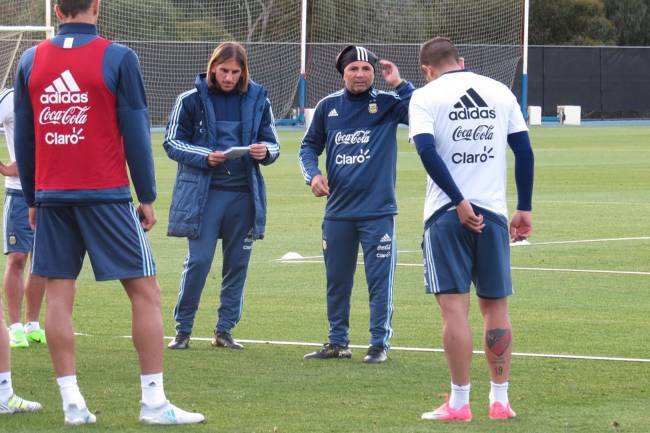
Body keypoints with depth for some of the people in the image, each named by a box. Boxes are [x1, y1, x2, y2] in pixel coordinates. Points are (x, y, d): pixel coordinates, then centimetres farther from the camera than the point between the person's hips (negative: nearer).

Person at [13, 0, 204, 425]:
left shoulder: (31, 61, 5)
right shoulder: (118, 58, -6)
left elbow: (23, 137, 10)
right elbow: (135, 132, -5)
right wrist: (147, 197, 2)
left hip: (51, 197, 4)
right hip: (106, 195, -3)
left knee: (58, 295, 6)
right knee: (145, 291, 3)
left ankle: (72, 402, 2)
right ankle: (154, 402, 0)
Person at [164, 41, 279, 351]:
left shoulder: (258, 100, 7)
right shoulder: (191, 100, 0)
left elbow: (272, 144, 12)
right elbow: (172, 142, 1)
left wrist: (265, 152, -12)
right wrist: (205, 157, -15)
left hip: (244, 194, 3)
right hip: (203, 194, -3)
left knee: (237, 264, 6)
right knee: (198, 261, -7)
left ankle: (224, 330, 16)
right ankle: (183, 329, 4)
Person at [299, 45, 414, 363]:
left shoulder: (388, 104, -1)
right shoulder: (328, 107, 7)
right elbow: (309, 146, 15)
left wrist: (399, 84, -17)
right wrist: (312, 174, -2)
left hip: (378, 212, -4)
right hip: (337, 212, 4)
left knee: (379, 280, -2)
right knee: (336, 281, 11)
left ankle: (380, 343, 6)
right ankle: (337, 342, 22)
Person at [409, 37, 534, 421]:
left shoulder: (426, 96, -1)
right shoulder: (500, 92, 10)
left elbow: (426, 149, -15)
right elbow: (524, 151, 8)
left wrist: (460, 202, -15)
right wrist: (525, 209, 12)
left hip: (447, 214, -3)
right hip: (494, 214, 3)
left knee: (455, 306, -3)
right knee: (496, 306, 11)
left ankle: (460, 403, -3)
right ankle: (500, 400, 12)